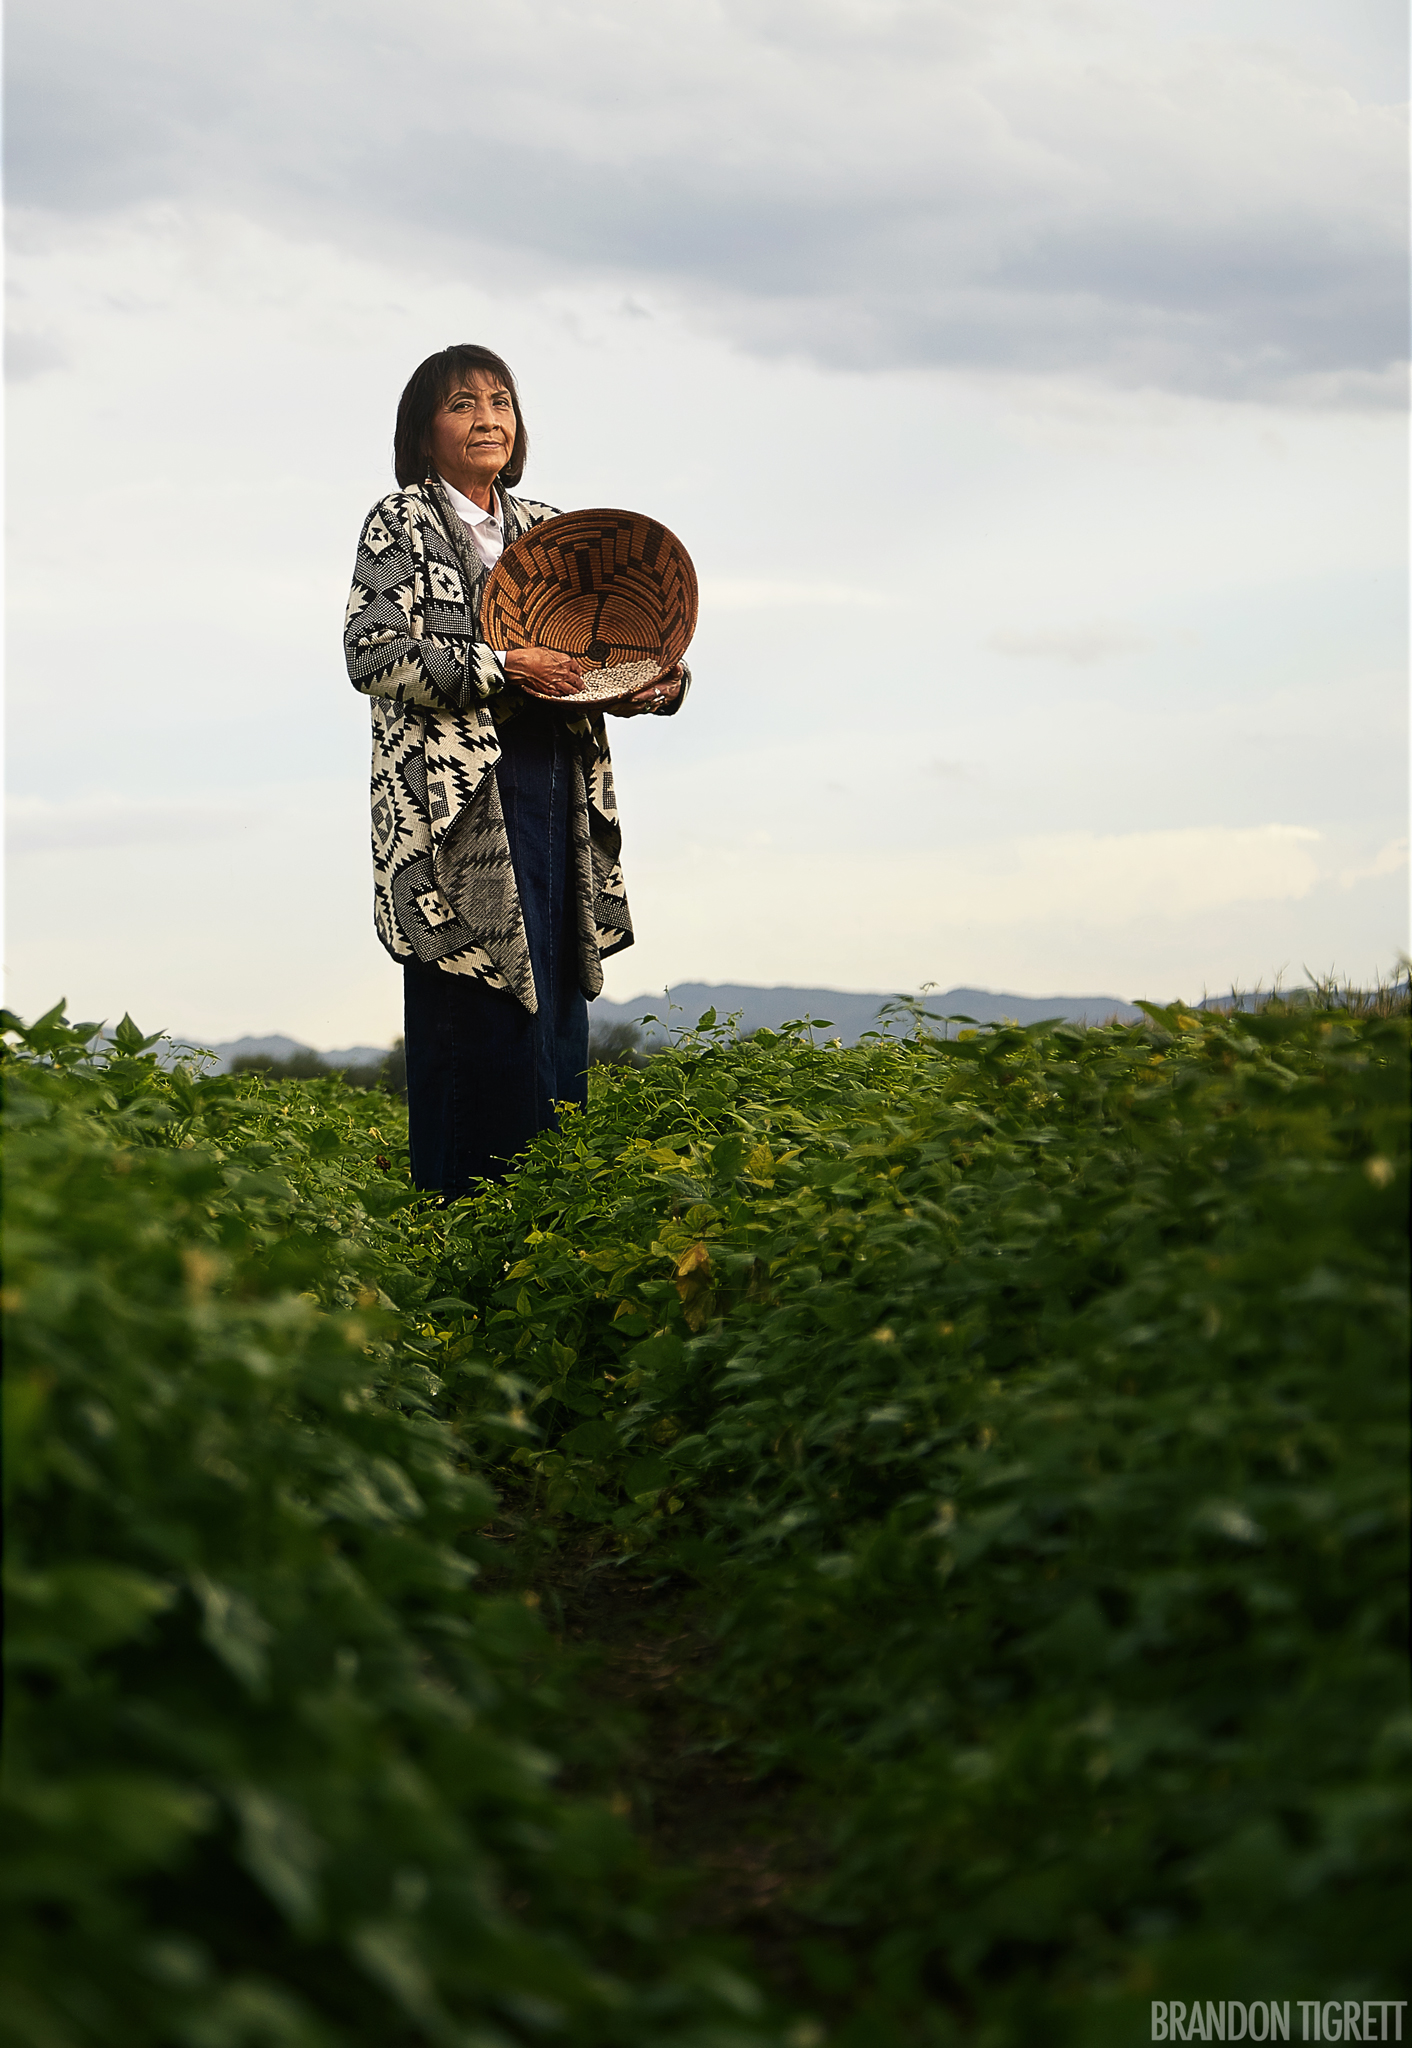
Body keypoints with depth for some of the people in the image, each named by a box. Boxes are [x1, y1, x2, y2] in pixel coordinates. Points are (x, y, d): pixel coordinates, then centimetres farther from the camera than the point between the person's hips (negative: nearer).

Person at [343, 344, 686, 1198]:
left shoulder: (545, 529, 18)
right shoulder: (401, 525, 1)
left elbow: (592, 656, 20)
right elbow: (374, 654, -9)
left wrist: (658, 682, -1)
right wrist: (502, 668, -15)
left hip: (556, 796, 6)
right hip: (459, 803, -6)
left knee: (558, 1009, 4)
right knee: (473, 1019, -9)